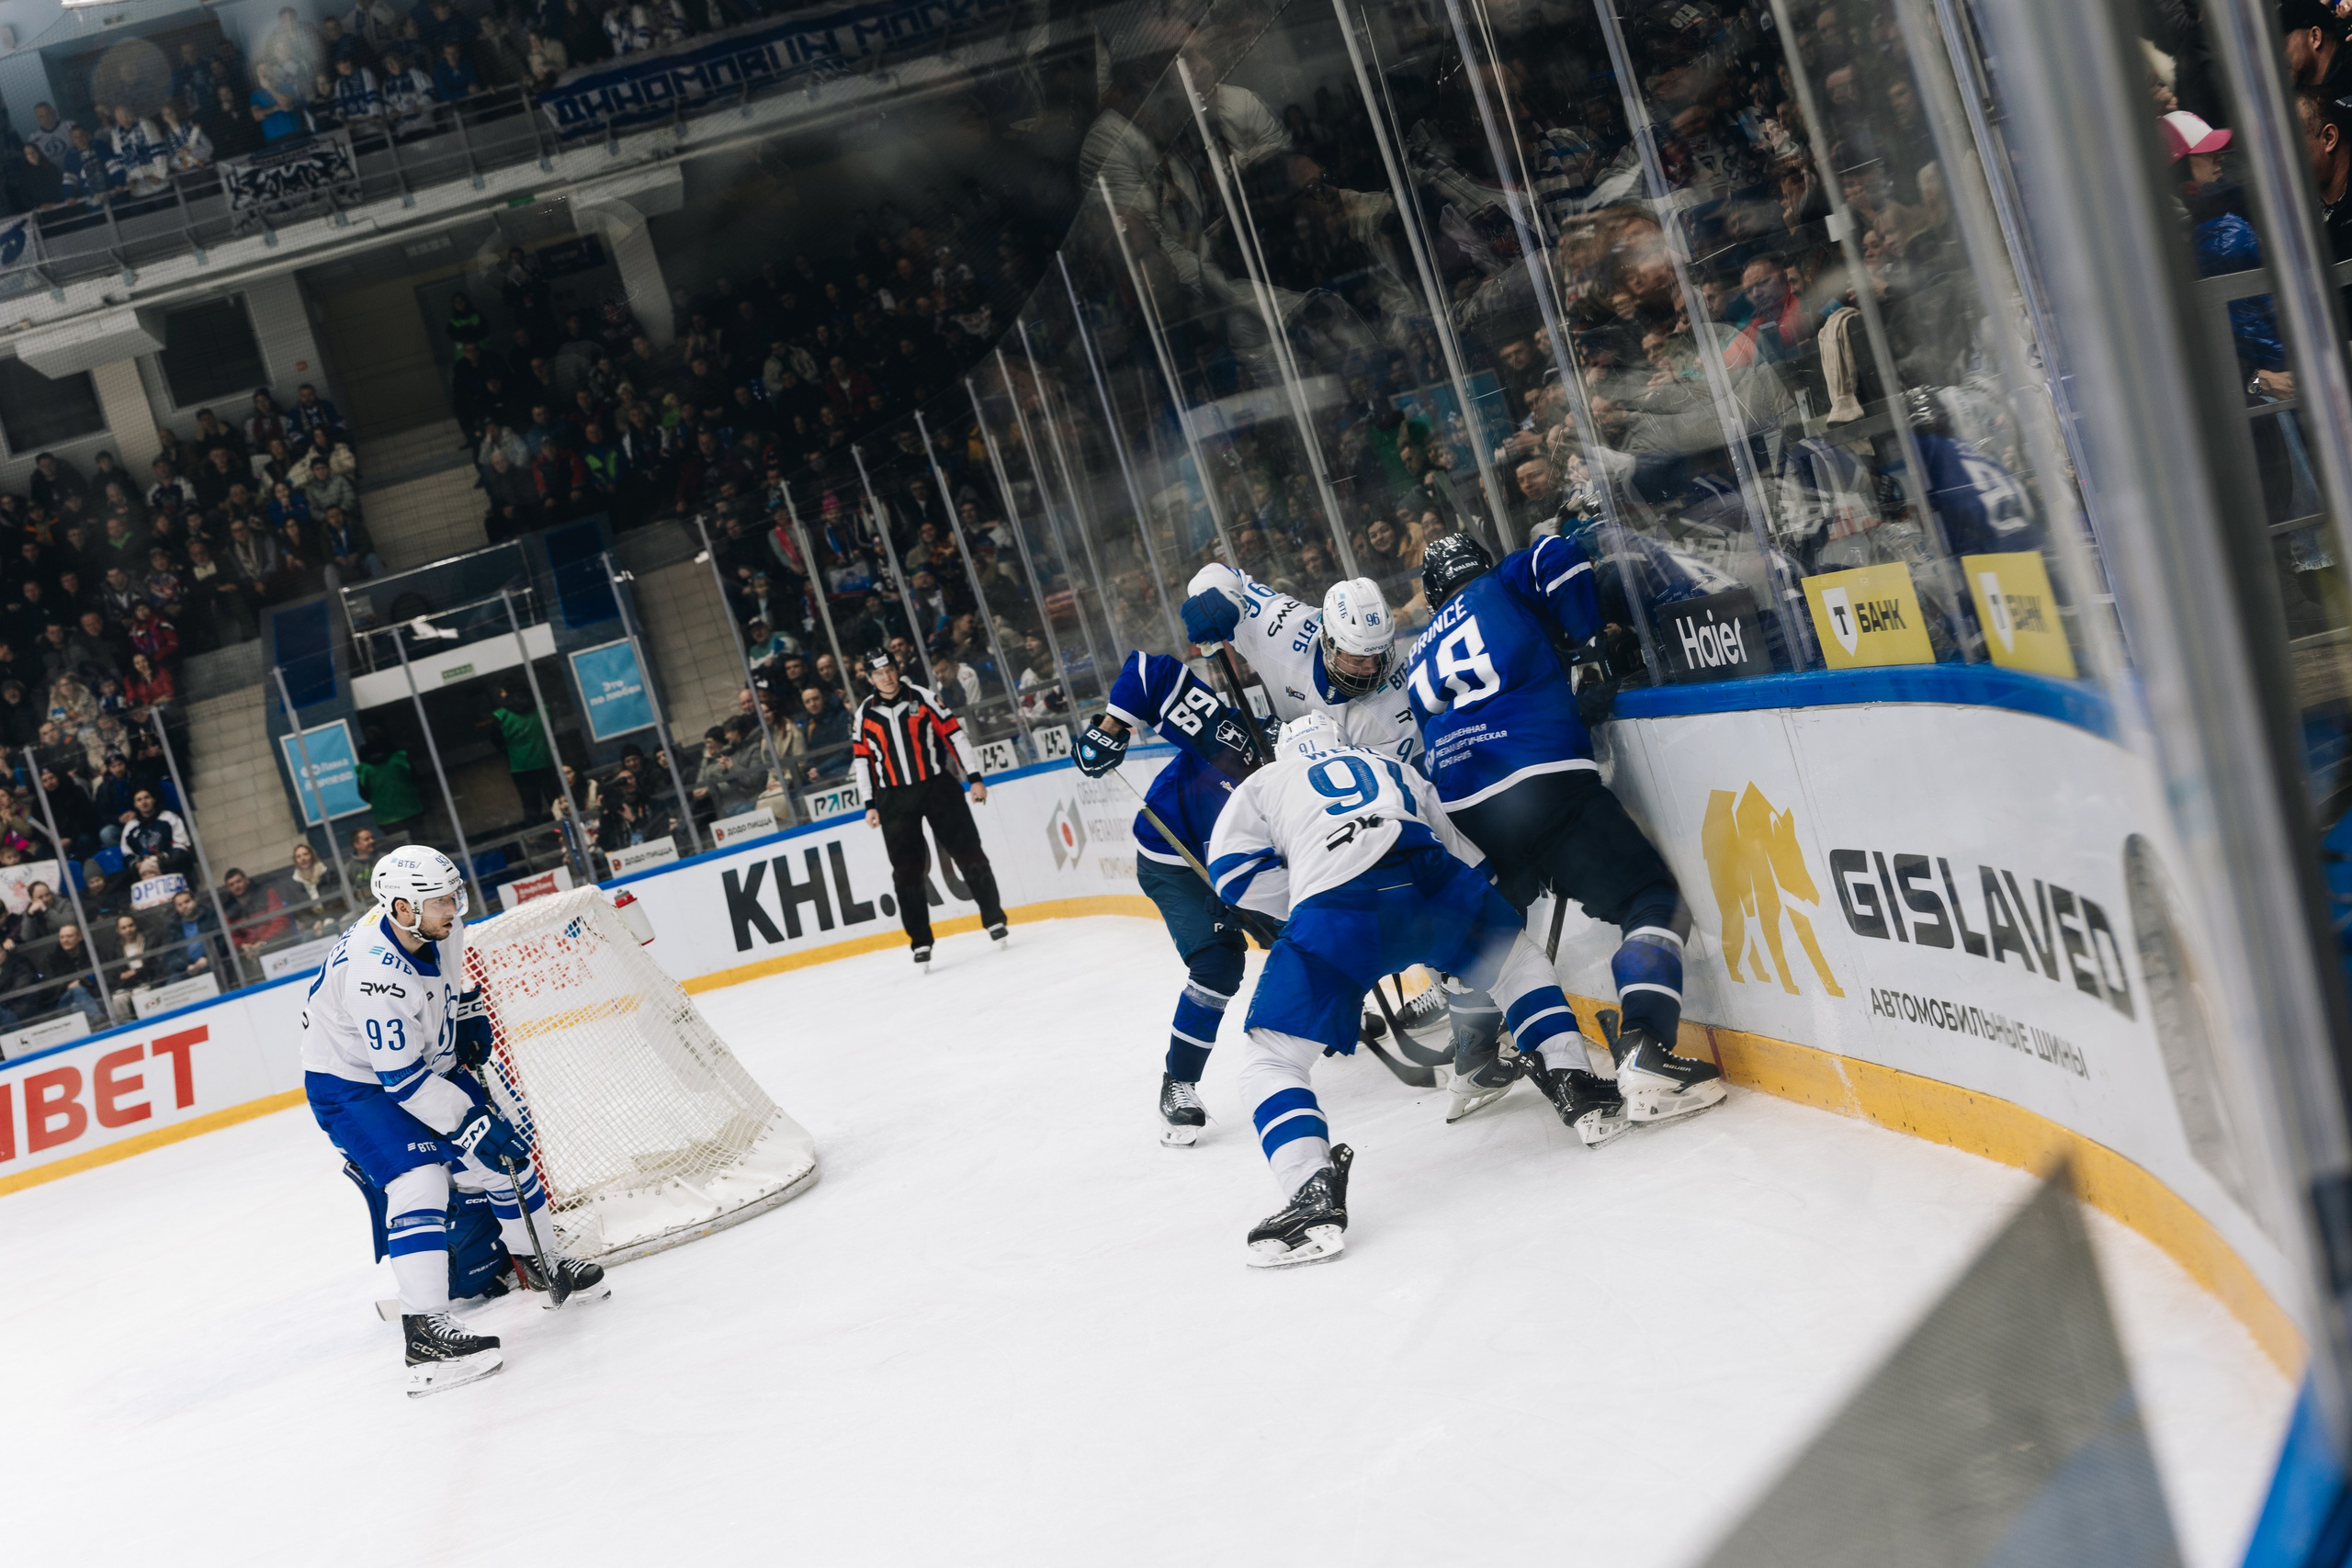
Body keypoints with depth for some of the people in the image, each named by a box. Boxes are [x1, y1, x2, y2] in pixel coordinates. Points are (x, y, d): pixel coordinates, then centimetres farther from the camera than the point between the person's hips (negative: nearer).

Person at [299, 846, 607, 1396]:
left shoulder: (435, 924, -11)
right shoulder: (374, 970, -36)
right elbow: (402, 1079, -33)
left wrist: (472, 1019, 6)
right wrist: (470, 1123, -30)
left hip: (426, 1064, 8)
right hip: (352, 1086, -8)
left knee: (502, 1153, 10)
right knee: (418, 1178, -25)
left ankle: (538, 1260, 32)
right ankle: (424, 1329, -27)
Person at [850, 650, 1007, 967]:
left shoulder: (922, 698, -2)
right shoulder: (865, 714, 4)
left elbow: (954, 734, -2)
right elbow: (863, 760, 10)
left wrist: (975, 778, -4)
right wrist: (870, 805, 7)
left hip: (938, 786, -1)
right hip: (895, 799, 1)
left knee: (967, 852, 0)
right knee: (907, 869, -2)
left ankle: (994, 918, 15)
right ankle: (920, 941, 4)